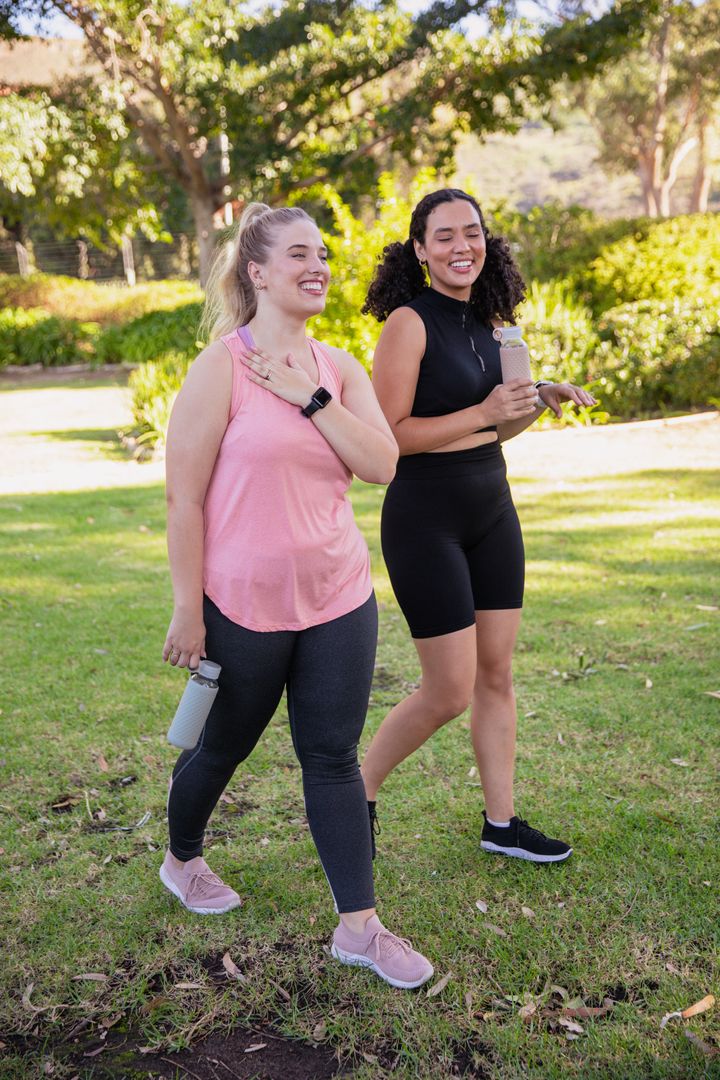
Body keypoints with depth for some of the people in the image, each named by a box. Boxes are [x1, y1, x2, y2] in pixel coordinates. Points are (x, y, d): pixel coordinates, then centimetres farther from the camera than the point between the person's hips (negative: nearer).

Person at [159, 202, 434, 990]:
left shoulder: (339, 368, 5)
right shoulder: (222, 367, -11)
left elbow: (381, 463, -8)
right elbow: (183, 497, -12)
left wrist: (310, 396, -15)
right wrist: (188, 613, -12)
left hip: (339, 601, 4)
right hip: (243, 607, -4)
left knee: (334, 757, 7)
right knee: (224, 747, 16)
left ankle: (359, 926, 17)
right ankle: (181, 860, 45)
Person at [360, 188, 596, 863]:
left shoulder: (489, 319, 9)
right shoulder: (409, 322, -14)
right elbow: (389, 434, -18)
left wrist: (539, 401, 0)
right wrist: (484, 413, -20)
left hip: (492, 507, 7)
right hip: (425, 516, -7)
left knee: (496, 673, 12)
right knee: (450, 691, -3)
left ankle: (501, 823, 26)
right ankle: (356, 793, 20)